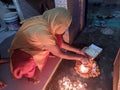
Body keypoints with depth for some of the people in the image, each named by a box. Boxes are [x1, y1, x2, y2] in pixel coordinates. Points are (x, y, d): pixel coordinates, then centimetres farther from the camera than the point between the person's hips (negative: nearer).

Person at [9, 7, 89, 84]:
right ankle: (29, 74, 0)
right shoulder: (43, 32, -39)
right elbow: (60, 54, -26)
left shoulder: (47, 21, -15)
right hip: (22, 53, -7)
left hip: (31, 45, 7)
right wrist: (80, 58, -14)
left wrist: (77, 50, 1)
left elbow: (59, 42, 0)